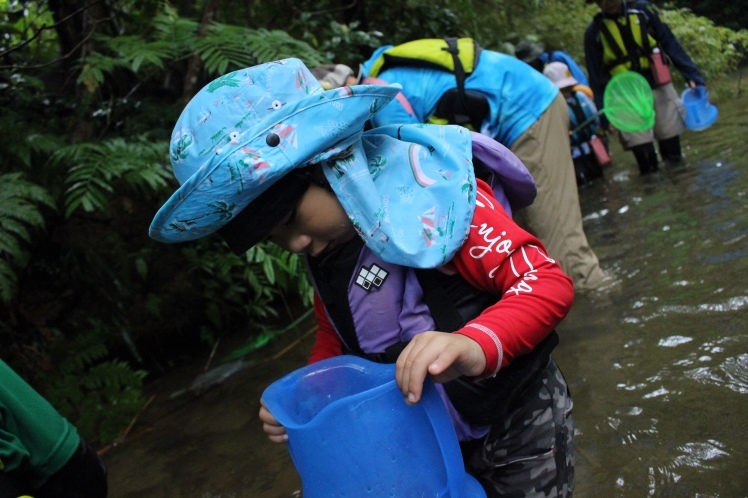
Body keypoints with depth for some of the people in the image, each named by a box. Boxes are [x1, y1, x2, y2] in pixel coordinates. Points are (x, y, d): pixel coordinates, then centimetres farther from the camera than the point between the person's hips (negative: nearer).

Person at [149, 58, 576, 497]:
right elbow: (337, 336, 11)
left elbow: (548, 282, -28)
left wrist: (476, 345, -46)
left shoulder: (430, 189, -26)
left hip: (514, 423, -6)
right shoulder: (325, 246, -2)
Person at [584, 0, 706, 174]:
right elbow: (596, 78, 1)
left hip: (659, 88, 2)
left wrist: (692, 74, -6)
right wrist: (605, 114, -3)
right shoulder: (594, 32, -1)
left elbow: (670, 43, 1)